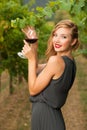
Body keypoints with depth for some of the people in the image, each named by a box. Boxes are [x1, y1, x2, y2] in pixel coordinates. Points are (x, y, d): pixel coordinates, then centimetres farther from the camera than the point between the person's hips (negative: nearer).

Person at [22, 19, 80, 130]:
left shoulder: (55, 60, -22)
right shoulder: (70, 61, 5)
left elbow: (33, 90, -15)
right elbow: (37, 69, 15)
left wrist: (31, 58, -12)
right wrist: (34, 45, 8)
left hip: (44, 115, -9)